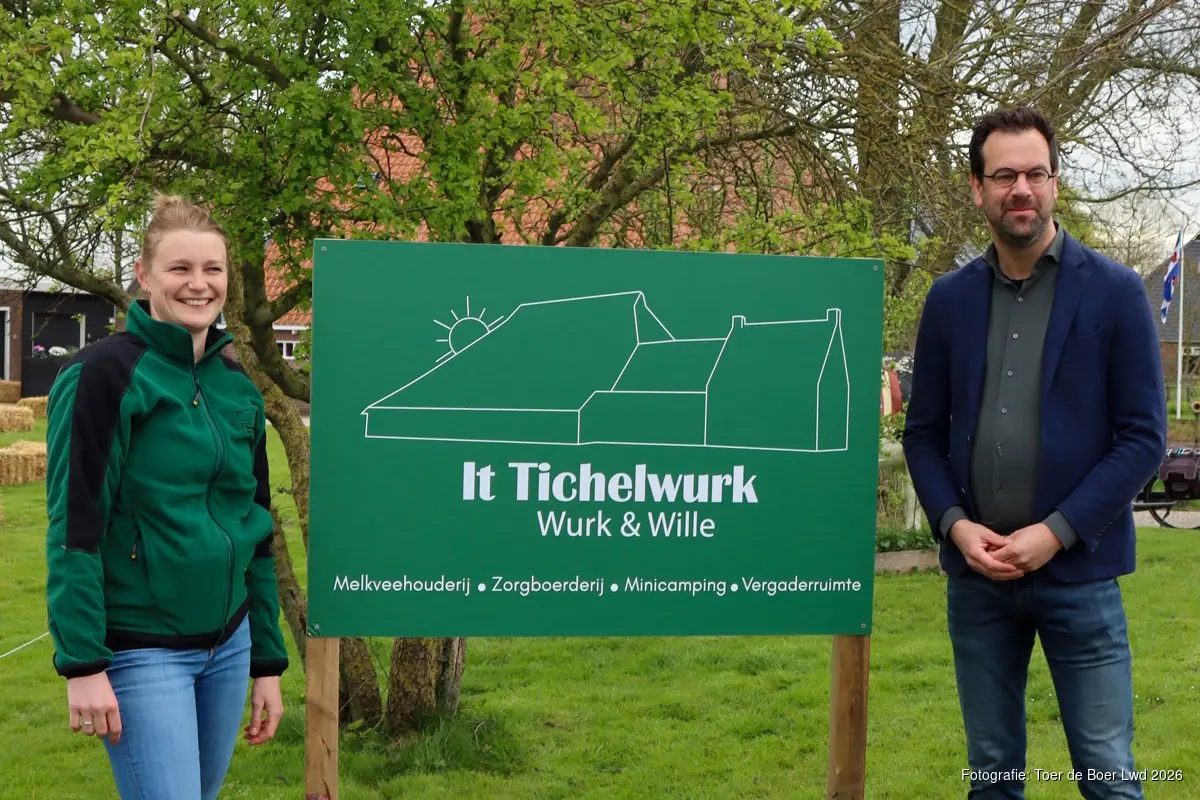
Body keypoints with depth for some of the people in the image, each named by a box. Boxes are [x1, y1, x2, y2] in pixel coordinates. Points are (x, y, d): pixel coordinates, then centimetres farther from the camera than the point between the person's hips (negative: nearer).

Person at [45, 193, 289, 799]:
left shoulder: (238, 389, 9)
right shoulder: (105, 374, -10)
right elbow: (74, 526, -13)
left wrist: (267, 662, 13)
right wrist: (82, 664, -17)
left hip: (228, 647, 6)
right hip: (142, 652, -6)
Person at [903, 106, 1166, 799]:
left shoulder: (1115, 292, -3)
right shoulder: (950, 299, 6)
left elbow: (1143, 437, -6)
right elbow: (924, 431, 9)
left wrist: (1055, 533, -14)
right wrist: (956, 525, -8)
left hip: (1078, 571, -3)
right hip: (975, 573, 3)